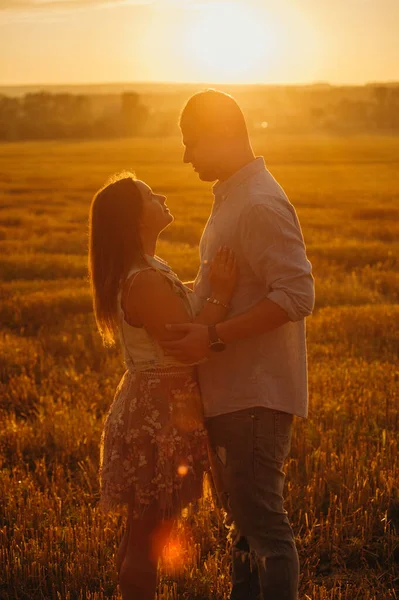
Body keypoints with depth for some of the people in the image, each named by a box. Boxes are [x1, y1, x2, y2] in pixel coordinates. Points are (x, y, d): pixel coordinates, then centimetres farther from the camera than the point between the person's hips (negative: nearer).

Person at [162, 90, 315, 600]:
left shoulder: (261, 204, -18)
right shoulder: (232, 197, 14)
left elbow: (296, 294, -25)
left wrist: (214, 338, -27)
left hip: (255, 395, -10)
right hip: (231, 391, 10)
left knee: (263, 521, -4)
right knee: (241, 517, 20)